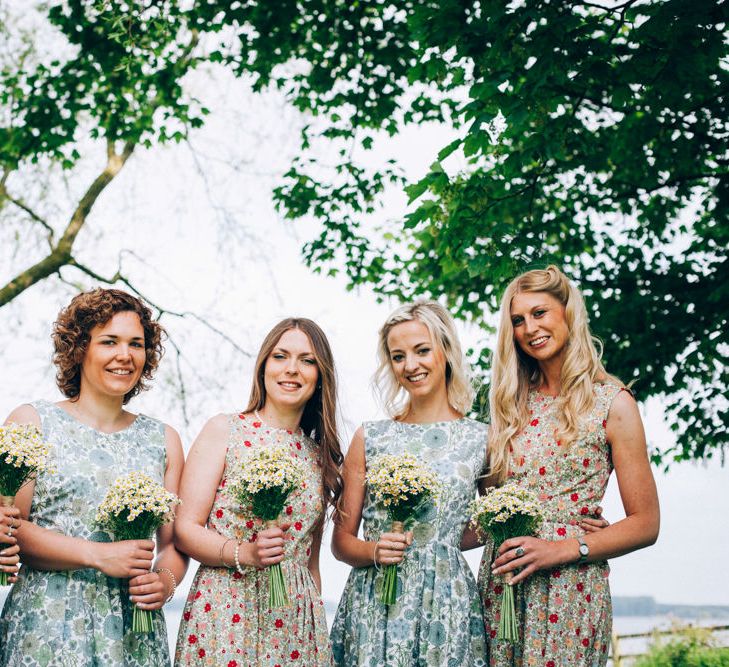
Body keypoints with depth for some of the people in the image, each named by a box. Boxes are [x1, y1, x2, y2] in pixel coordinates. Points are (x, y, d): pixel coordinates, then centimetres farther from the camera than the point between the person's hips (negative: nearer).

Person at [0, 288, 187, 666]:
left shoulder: (163, 441, 11)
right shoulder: (32, 422, 2)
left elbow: (174, 541, 12)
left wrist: (166, 580, -9)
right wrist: (99, 555, -14)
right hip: (46, 628, -2)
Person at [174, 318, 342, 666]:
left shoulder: (319, 454, 10)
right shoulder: (224, 431, -1)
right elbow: (185, 529, -7)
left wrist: (319, 620, 11)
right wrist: (244, 553, -22)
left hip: (297, 622, 4)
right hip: (224, 613, -4)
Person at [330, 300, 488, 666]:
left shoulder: (481, 440, 2)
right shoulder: (369, 437, 5)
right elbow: (341, 539, 7)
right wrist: (373, 551, -11)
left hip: (446, 608, -1)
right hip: (372, 605, 1)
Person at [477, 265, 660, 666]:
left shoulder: (611, 402, -3)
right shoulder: (512, 402, 10)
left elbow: (645, 524, -5)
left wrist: (562, 549, -15)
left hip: (569, 585, -4)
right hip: (501, 582, 4)